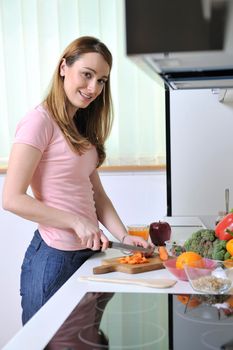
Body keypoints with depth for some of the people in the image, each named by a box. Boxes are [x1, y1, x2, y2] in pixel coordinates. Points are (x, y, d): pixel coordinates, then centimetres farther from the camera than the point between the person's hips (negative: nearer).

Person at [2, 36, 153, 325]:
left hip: (88, 253, 8)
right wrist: (77, 222, -18)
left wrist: (124, 237, -2)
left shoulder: (81, 128, 13)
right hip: (53, 258, -8)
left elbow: (95, 192, 10)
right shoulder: (40, 121, -13)